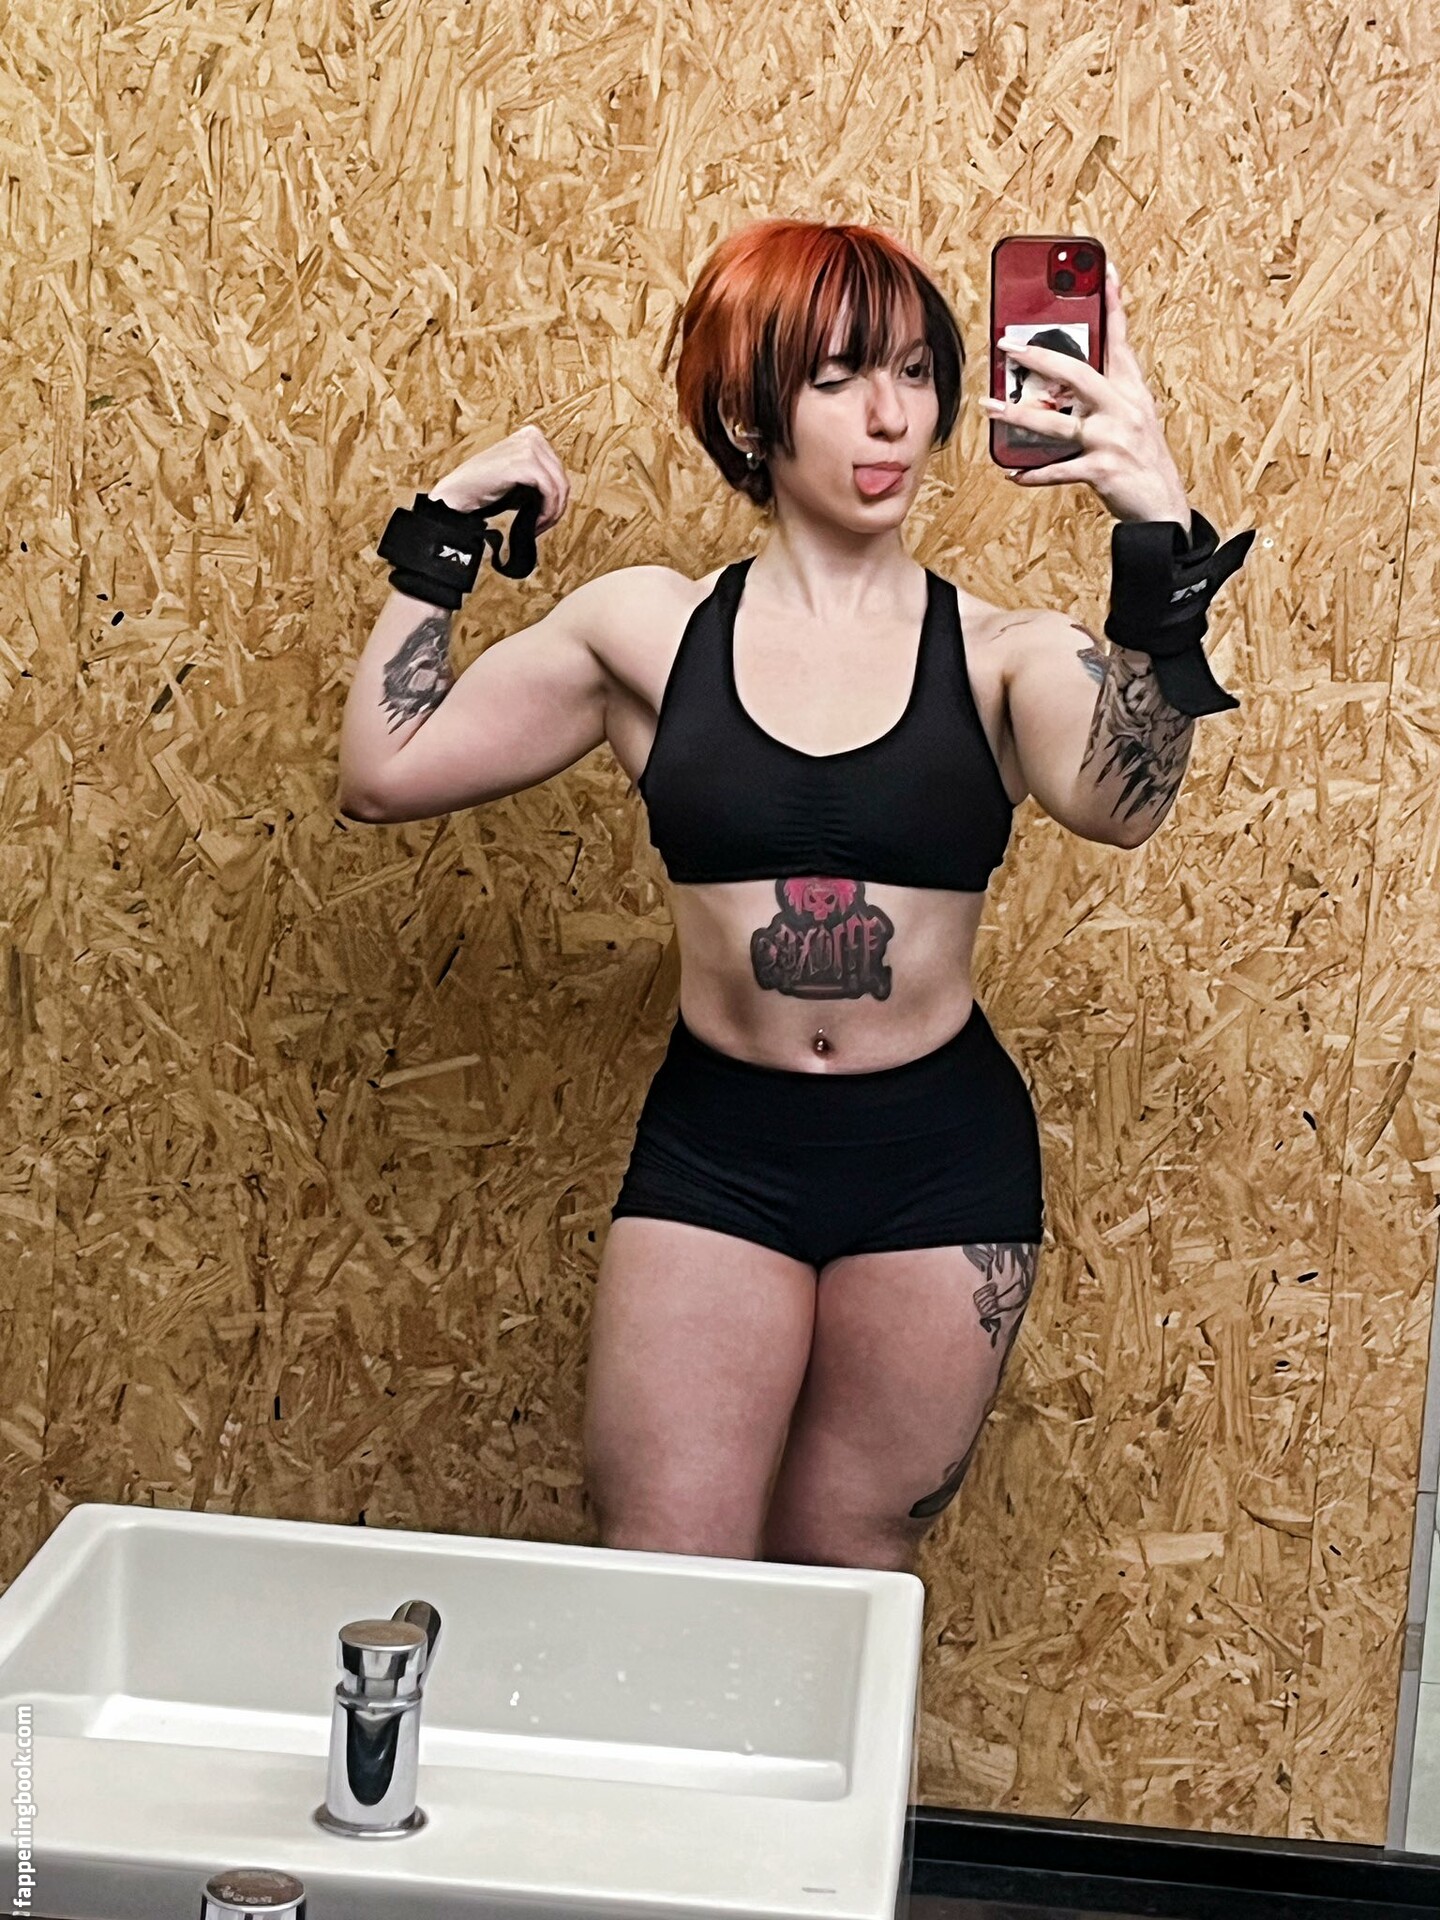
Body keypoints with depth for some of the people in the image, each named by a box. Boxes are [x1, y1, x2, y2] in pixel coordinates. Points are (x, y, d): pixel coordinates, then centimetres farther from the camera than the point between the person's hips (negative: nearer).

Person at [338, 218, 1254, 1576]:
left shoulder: (1002, 653, -4)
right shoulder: (650, 631, 0)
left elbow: (1118, 803, -25)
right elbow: (384, 770, 0)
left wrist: (1161, 556, -38)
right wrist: (443, 531, -2)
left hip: (940, 1161, 0)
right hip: (710, 1151, 0)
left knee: (848, 1585, 16)